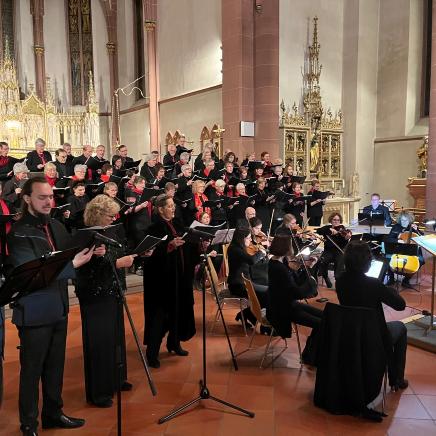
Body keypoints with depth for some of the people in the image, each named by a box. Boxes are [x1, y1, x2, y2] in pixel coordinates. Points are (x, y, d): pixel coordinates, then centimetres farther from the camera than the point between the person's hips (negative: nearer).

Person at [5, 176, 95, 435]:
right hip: (35, 313, -6)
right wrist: (74, 264, -28)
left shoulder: (56, 226, 6)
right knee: (32, 370, 9)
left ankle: (53, 413, 36)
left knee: (55, 366, 18)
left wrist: (87, 252, -10)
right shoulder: (18, 233, -15)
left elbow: (70, 255, 11)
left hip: (59, 309, 6)